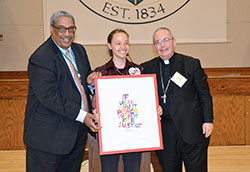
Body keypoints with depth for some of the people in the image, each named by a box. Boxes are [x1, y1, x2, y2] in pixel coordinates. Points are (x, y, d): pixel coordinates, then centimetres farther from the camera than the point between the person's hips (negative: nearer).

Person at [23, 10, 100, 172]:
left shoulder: (79, 50, 10)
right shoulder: (40, 58, -16)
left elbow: (86, 77, 22)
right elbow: (49, 97, -23)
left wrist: (89, 80, -5)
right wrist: (82, 115, -24)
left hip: (78, 132, 8)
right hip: (50, 134, -7)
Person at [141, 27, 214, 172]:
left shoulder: (192, 64, 2)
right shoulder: (147, 68, 7)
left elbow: (204, 94, 3)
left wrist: (208, 120, -3)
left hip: (192, 129, -2)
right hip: (164, 132, 2)